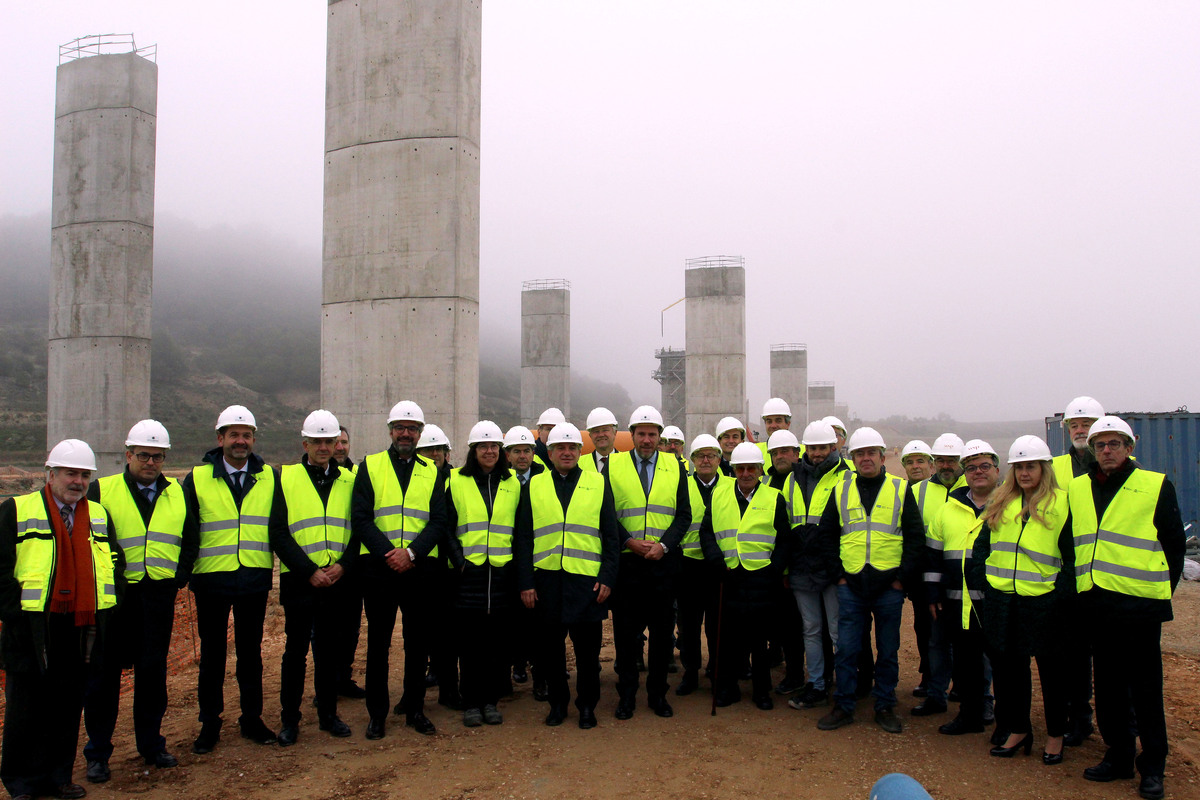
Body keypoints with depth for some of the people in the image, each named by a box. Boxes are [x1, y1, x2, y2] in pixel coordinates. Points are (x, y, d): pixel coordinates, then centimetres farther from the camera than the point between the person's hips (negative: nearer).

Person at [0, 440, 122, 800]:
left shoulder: (99, 515, 13)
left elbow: (116, 563, 16)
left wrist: (106, 609, 6)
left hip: (80, 630, 4)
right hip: (32, 628, -4)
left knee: (68, 706, 11)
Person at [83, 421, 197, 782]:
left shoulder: (178, 494, 9)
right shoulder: (100, 491, -1)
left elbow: (190, 539, 15)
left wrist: (179, 577, 4)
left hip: (159, 597, 3)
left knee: (153, 671, 11)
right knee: (104, 672, 6)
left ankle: (151, 744, 24)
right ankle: (97, 752, 18)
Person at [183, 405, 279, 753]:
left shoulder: (270, 478, 5)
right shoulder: (197, 479, 0)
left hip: (255, 579, 1)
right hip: (211, 580, -1)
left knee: (250, 649, 10)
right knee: (212, 651, 9)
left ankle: (252, 717, 22)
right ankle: (210, 722, 20)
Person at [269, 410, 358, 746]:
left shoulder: (349, 481, 9)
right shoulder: (286, 479, 1)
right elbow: (279, 534, -5)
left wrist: (343, 565, -10)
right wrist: (309, 571, -13)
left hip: (339, 581, 2)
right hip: (299, 581, -2)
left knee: (331, 651, 10)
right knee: (295, 651, 6)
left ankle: (328, 714, 24)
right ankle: (289, 719, 19)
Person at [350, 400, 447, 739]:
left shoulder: (432, 472, 10)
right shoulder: (370, 466, 5)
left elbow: (439, 521, 2)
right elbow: (361, 518, -3)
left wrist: (411, 552, -14)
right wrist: (387, 553, -14)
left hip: (419, 568, 2)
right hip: (378, 567, -1)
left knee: (418, 641, 8)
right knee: (378, 641, 6)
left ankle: (414, 708, 22)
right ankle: (377, 713, 17)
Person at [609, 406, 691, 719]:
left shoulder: (675, 467, 7)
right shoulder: (613, 465, 3)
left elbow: (684, 514, 4)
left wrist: (663, 544, -10)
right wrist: (628, 541, -12)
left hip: (664, 561, 1)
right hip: (626, 562, -1)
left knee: (663, 631, 7)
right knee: (625, 631, 5)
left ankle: (658, 693, 20)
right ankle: (626, 695, 18)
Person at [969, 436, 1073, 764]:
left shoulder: (1061, 504, -2)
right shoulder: (999, 503, 11)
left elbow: (1071, 555, -2)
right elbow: (982, 544, 14)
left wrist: (1063, 590, -10)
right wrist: (979, 579, 3)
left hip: (1044, 601, -4)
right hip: (1000, 599, 4)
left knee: (1051, 669, 8)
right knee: (1008, 665, 11)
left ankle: (1055, 736, 23)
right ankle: (1018, 730, 26)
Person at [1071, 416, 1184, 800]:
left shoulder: (1156, 486, -2)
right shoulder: (1077, 489, 9)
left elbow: (1174, 545, 2)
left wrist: (1162, 590, 1)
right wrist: (1080, 586, 12)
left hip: (1140, 603, -4)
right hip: (1096, 603, 5)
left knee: (1145, 689, 3)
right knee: (1107, 685, 12)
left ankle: (1152, 768, 14)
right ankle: (1119, 757, 25)